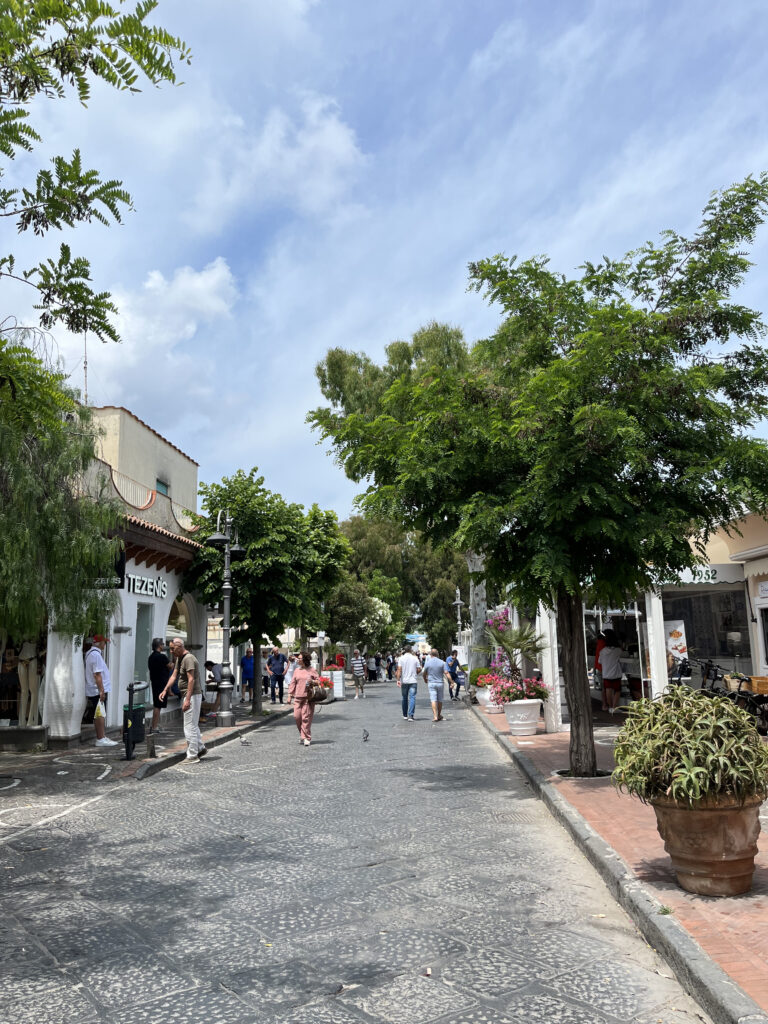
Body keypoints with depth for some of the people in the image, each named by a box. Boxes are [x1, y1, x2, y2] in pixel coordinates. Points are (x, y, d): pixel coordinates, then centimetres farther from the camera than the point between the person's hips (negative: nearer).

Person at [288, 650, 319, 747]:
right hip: (297, 697, 4)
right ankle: (302, 734, 21)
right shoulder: (297, 670, 12)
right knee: (297, 716, -1)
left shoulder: (312, 670, 3)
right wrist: (290, 695, 8)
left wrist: (312, 681, -14)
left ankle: (306, 738, 2)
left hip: (308, 697, -3)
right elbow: (293, 683, 13)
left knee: (306, 717, -5)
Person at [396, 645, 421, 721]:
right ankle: (410, 715, -16)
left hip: (404, 681, 1)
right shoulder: (415, 658, 0)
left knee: (404, 698, 13)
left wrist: (398, 679, -12)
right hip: (413, 681, -1)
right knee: (412, 698, -4)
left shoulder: (401, 659, -1)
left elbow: (399, 669, -9)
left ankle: (405, 715, 22)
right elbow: (419, 669, 0)